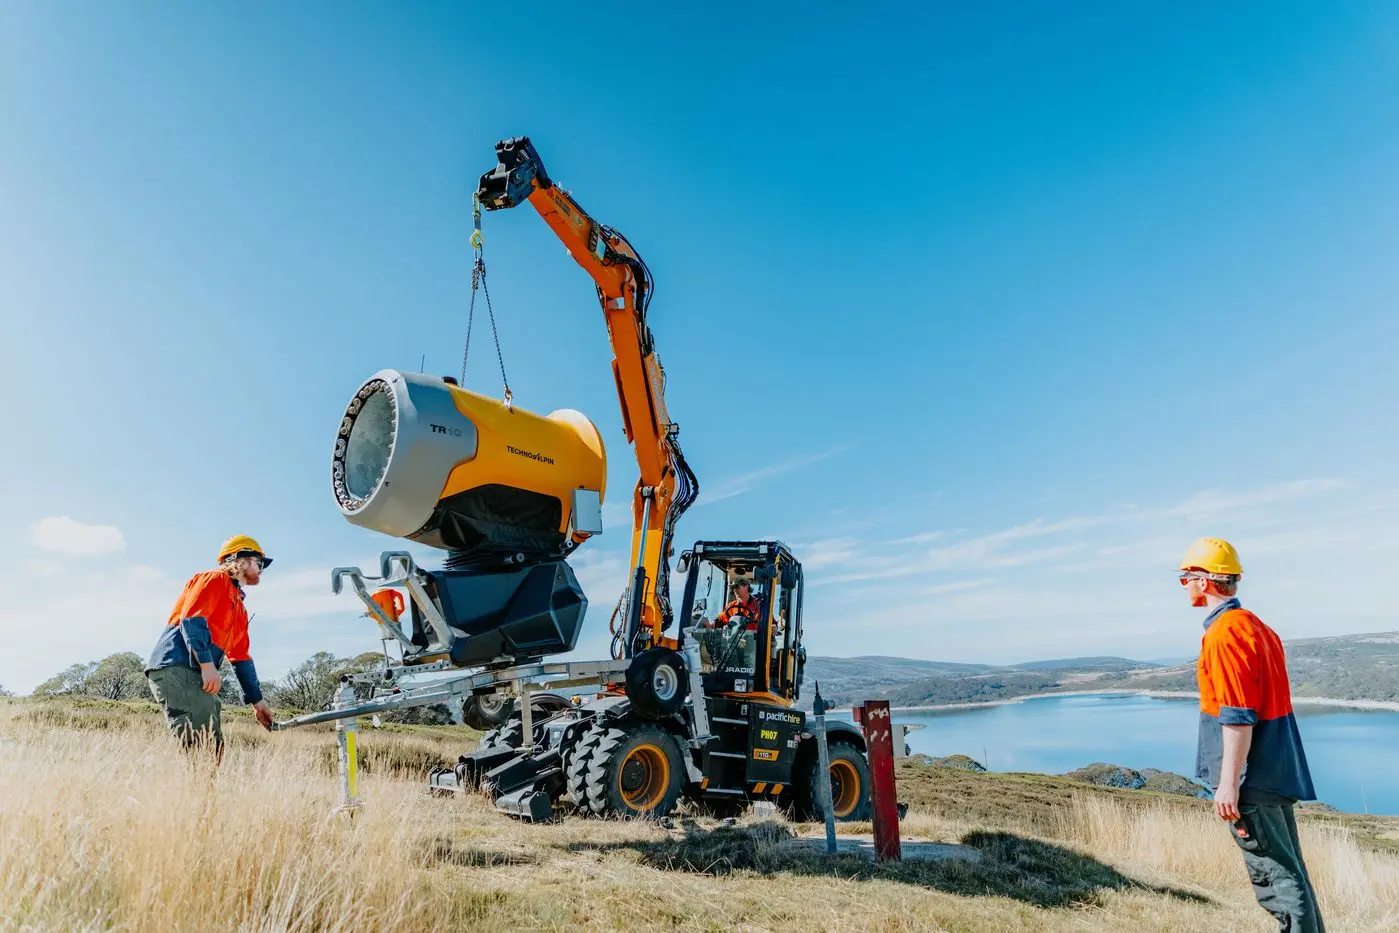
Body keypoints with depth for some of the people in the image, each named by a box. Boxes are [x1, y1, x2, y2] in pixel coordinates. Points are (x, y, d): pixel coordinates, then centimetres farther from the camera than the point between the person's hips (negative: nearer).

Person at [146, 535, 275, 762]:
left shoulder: (239, 608, 28)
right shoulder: (215, 579, 2)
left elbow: (240, 657, 26)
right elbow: (191, 618, -14)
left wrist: (256, 700, 22)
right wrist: (207, 663, -25)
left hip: (195, 676, 10)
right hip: (177, 668, -10)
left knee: (213, 750, 7)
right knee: (200, 749, -19)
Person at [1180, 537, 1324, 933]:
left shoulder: (1223, 634, -19)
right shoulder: (1257, 626, 12)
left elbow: (1237, 717, -22)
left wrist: (1228, 783, -19)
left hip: (1252, 780, -10)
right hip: (1277, 771, 10)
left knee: (1274, 875, -1)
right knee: (1288, 870, 18)